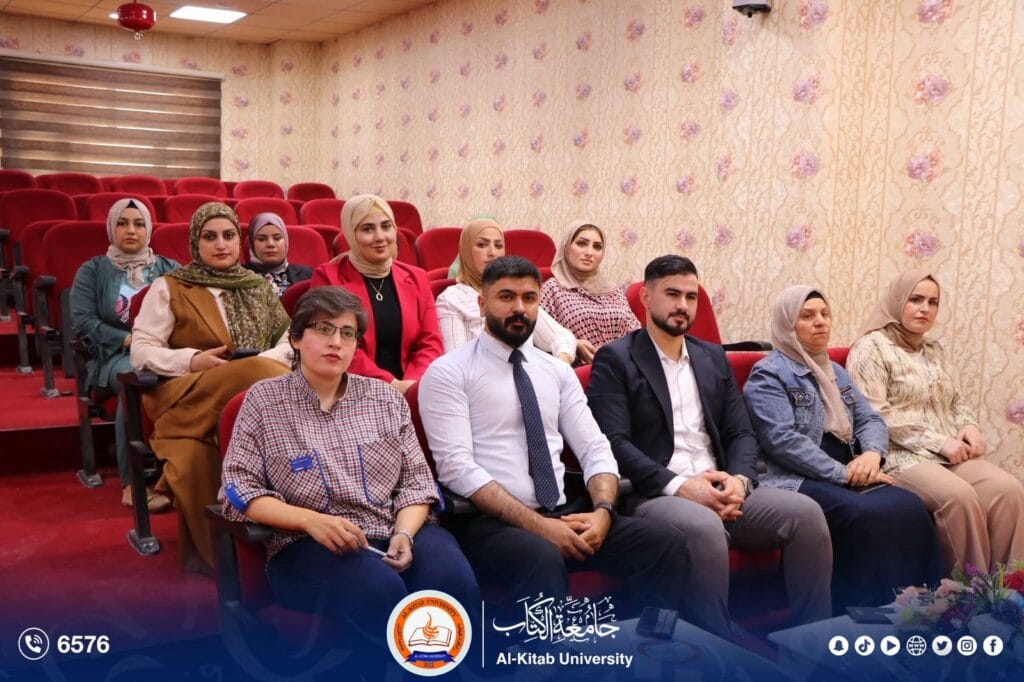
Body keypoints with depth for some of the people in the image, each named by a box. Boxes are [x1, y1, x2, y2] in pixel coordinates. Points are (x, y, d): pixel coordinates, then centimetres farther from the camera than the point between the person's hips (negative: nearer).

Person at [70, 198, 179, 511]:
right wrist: (127, 339, -13)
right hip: (115, 355, -1)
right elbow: (82, 321, 2)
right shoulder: (92, 271, 15)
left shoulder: (169, 269, 20)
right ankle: (133, 482, -33)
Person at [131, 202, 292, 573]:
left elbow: (291, 337, 15)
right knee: (254, 373, -34)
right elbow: (141, 351, 5)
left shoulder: (259, 287, 24)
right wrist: (192, 361, -11)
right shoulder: (169, 288, 13)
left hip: (258, 397, 3)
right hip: (187, 399, -3)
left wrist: (272, 359, -7)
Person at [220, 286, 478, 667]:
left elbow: (416, 480, 10)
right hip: (307, 545, -3)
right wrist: (310, 520, -18)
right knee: (380, 591, -35)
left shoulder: (385, 398, 14)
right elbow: (238, 489, -2)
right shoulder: (264, 400, 5)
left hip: (397, 532, 3)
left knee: (453, 581, -29)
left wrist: (405, 534, -11)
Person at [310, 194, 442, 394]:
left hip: (410, 390, 4)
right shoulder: (328, 277, 3)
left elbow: (430, 342, 8)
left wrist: (411, 382, -11)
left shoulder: (416, 278, 15)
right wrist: (390, 383, -15)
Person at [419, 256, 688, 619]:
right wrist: (535, 523, -20)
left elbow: (595, 449, 10)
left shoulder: (557, 371, 15)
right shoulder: (447, 373, -2)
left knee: (666, 545, -15)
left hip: (564, 513, 6)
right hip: (491, 522, -5)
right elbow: (457, 467, -13)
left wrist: (602, 510, -11)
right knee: (543, 560, -38)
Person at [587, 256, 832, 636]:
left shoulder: (713, 357, 20)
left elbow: (741, 433, 15)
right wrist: (678, 485, -21)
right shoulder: (615, 359, 1)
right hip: (654, 495, -5)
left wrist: (739, 479, -8)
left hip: (721, 491, 6)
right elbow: (614, 442, -10)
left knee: (804, 511, -18)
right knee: (704, 527, -37)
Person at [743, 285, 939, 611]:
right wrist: (843, 474, -17)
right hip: (797, 482, -7)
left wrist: (872, 453, -8)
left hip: (848, 476, 7)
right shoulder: (768, 374, -3)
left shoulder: (835, 372, 23)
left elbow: (870, 419, 15)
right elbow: (783, 440, -15)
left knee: (909, 507, -21)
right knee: (870, 516, -32)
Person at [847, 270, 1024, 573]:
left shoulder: (935, 350, 21)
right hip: (902, 456, -7)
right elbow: (874, 414, -14)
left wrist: (970, 426, -1)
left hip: (952, 454, 7)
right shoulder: (871, 347, -4)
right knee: (960, 496, -32)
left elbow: (958, 401, 24)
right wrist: (938, 442, -15)